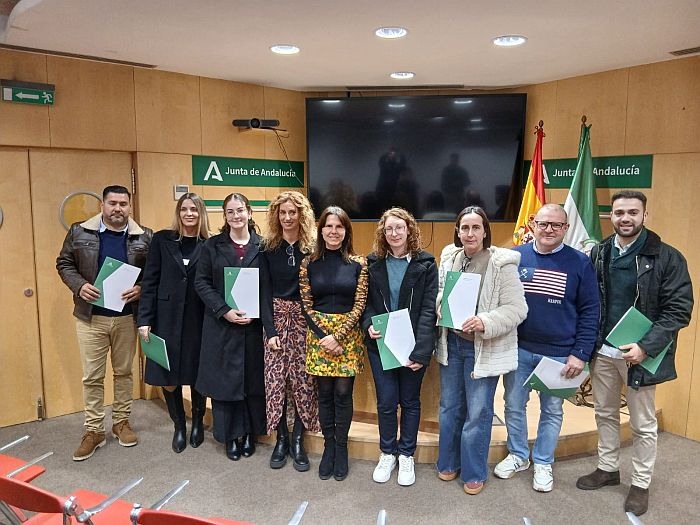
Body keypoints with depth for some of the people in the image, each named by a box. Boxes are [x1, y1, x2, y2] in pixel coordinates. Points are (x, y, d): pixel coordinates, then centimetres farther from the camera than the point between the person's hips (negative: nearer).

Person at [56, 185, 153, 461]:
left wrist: (141, 288, -16)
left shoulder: (144, 237, -3)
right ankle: (93, 430, 20)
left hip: (127, 316, 0)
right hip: (91, 316, 0)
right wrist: (79, 285, -11)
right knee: (92, 376, 6)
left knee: (124, 372, 14)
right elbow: (64, 263, 6)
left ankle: (121, 422, 30)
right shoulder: (79, 232, -2)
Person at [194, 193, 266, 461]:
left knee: (252, 378, 7)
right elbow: (201, 282, -1)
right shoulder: (212, 245, 3)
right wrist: (224, 311, -12)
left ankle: (249, 433, 23)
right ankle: (230, 435, 20)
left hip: (254, 325, 0)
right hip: (221, 325, 0)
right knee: (224, 379, 5)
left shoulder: (262, 246, 2)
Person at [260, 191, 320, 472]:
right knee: (275, 379, 2)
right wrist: (270, 330, -6)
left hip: (305, 319, -1)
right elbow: (265, 290, 1)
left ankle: (297, 441, 17)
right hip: (276, 318, 1)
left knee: (303, 380, 1)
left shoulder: (313, 248, -1)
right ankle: (281, 439, 20)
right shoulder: (268, 248, 3)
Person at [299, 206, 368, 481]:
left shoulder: (358, 264, -1)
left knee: (343, 392, 3)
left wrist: (337, 336, -12)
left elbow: (359, 305, -5)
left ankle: (341, 446, 22)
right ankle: (329, 444, 25)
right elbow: (306, 305, 1)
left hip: (349, 334, -1)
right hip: (318, 334, 1)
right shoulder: (309, 263, 2)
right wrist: (323, 336, -9)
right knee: (325, 392, 8)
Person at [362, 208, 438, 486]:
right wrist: (369, 325, -15)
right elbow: (367, 303, 7)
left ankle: (406, 455, 29)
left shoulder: (425, 263, -5)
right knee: (386, 401, 6)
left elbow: (429, 309, -9)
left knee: (410, 400, 11)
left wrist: (421, 350, -18)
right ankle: (387, 453, 28)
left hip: (413, 345, -1)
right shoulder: (373, 263, 3)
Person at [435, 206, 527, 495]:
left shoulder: (502, 263, -14)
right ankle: (448, 463, 38)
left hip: (483, 348, -5)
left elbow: (516, 309, -16)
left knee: (478, 412, 6)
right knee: (449, 407, 18)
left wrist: (484, 322, -29)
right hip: (451, 343, 5)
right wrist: (442, 307, -5)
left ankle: (474, 472, 27)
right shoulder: (448, 257, 1)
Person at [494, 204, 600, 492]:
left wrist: (580, 354, -9)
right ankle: (518, 455, 34)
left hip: (560, 354, -1)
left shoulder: (580, 263, -6)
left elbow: (590, 312, -4)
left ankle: (543, 463, 33)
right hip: (519, 349, 2)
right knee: (514, 405, 13)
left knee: (552, 411, 13)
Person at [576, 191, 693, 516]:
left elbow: (679, 309, -13)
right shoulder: (598, 254, 2)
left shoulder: (667, 257, -11)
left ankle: (640, 484, 28)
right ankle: (608, 468, 36)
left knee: (643, 424, 11)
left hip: (639, 353, -4)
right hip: (602, 351, 4)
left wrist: (646, 348, -21)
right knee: (605, 414, 18)